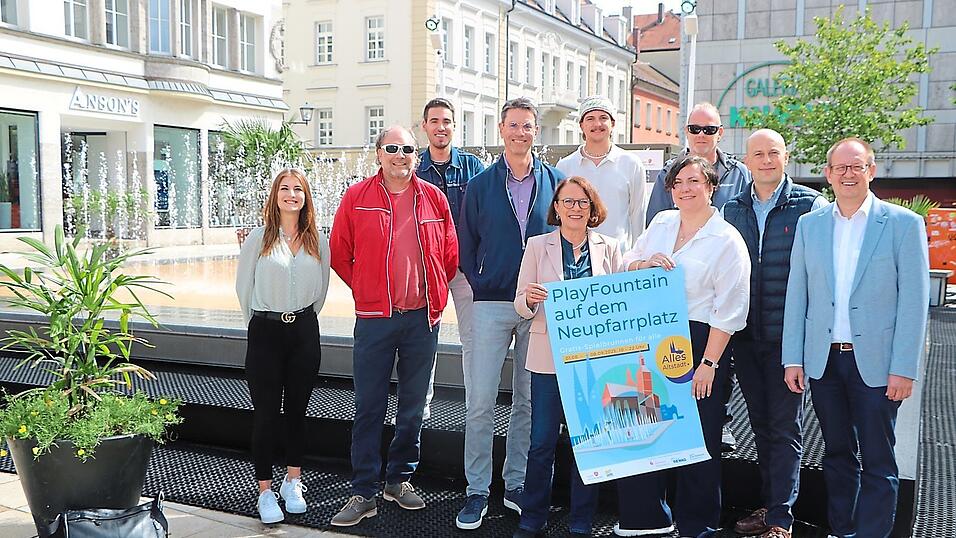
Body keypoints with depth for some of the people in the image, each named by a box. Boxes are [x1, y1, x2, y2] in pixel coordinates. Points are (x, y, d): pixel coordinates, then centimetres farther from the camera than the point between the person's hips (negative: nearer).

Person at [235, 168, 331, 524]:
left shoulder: (317, 241, 4)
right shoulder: (259, 238, -2)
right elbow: (243, 286, 5)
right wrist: (259, 324, 11)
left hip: (304, 331, 2)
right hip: (265, 333, -2)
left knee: (297, 410, 10)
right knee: (266, 413, 0)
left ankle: (293, 482, 25)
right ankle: (265, 492, 10)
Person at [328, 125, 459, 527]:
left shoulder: (433, 197, 5)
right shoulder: (357, 197, 0)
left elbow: (450, 253, 12)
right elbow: (339, 253, 7)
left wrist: (433, 291, 9)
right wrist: (364, 288, 6)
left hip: (423, 318, 2)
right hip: (374, 318, -2)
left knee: (413, 404, 11)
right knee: (369, 407, 2)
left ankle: (399, 479, 27)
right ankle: (364, 493, 11)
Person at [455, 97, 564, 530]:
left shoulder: (554, 181, 6)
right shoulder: (481, 184, 4)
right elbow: (467, 245, 7)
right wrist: (479, 285, -3)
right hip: (492, 305, -1)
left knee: (529, 401, 9)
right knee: (479, 403, -3)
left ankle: (517, 484, 22)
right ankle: (477, 491, 9)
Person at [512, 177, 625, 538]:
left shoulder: (609, 248, 7)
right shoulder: (538, 246, 5)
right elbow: (521, 307, 2)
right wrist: (530, 299, -20)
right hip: (549, 357, -1)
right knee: (542, 442, 3)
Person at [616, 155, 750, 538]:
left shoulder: (727, 241, -7)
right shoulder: (661, 223, 10)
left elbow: (730, 310, -10)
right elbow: (627, 266, 15)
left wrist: (708, 363, -15)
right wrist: (646, 264, -8)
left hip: (699, 342, -5)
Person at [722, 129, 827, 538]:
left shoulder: (810, 205, -4)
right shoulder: (733, 208, 10)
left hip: (788, 334, -4)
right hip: (744, 334, 5)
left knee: (785, 428, 2)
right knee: (761, 425, 14)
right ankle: (768, 503, 26)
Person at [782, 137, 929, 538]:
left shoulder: (904, 224, -3)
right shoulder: (809, 224, 7)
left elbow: (914, 302, -6)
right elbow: (796, 296, 7)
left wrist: (904, 369, -11)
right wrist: (793, 358, 2)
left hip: (876, 364, -3)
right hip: (823, 361, 3)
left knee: (878, 463, 5)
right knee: (837, 455, 15)